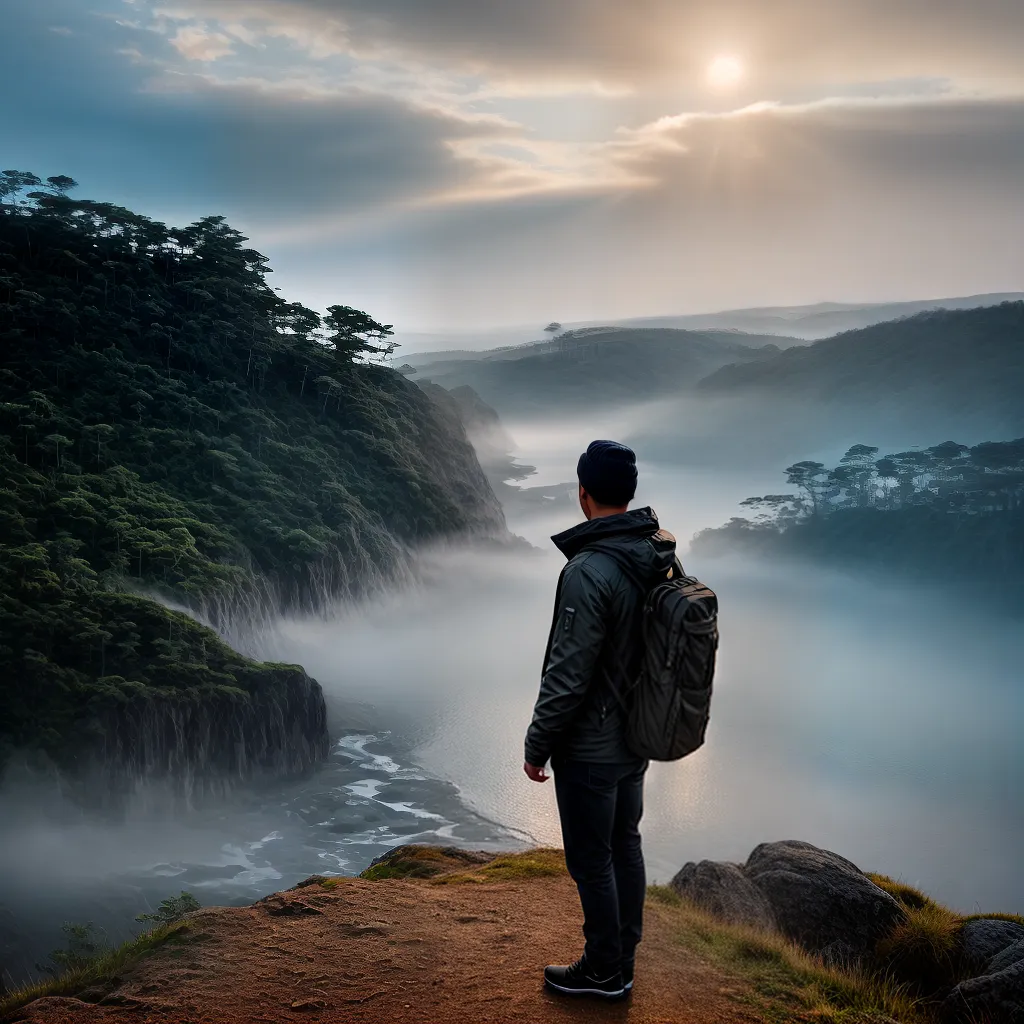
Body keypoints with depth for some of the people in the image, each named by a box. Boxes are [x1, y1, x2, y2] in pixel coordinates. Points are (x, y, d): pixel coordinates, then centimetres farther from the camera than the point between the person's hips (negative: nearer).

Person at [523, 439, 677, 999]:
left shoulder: (589, 571, -27)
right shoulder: (661, 556, 0)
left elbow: (567, 674, -24)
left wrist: (537, 745, -11)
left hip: (590, 748, -8)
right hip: (637, 737, 8)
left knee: (591, 860, 7)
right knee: (625, 844, 20)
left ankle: (603, 971, 23)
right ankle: (622, 958, 34)